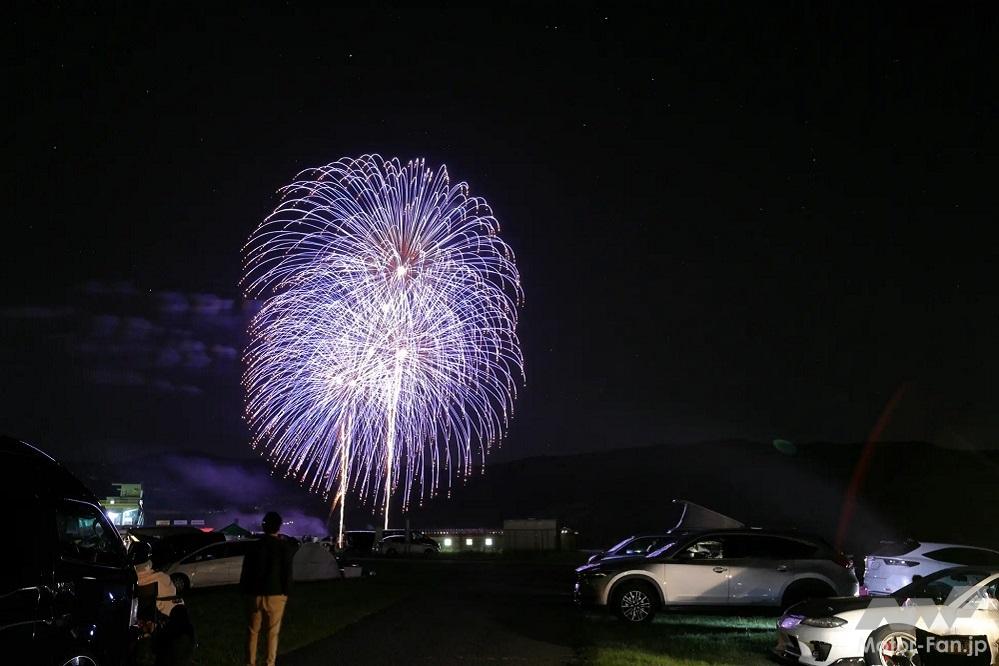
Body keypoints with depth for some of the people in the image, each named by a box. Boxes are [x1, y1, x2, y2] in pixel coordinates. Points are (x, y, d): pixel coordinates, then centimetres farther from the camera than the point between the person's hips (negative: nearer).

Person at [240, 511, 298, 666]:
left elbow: (245, 573, -1)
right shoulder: (285, 548, -11)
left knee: (252, 631, 14)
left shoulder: (254, 548, -7)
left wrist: (245, 592, 11)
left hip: (255, 595, 1)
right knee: (273, 632, 10)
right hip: (276, 596, -1)